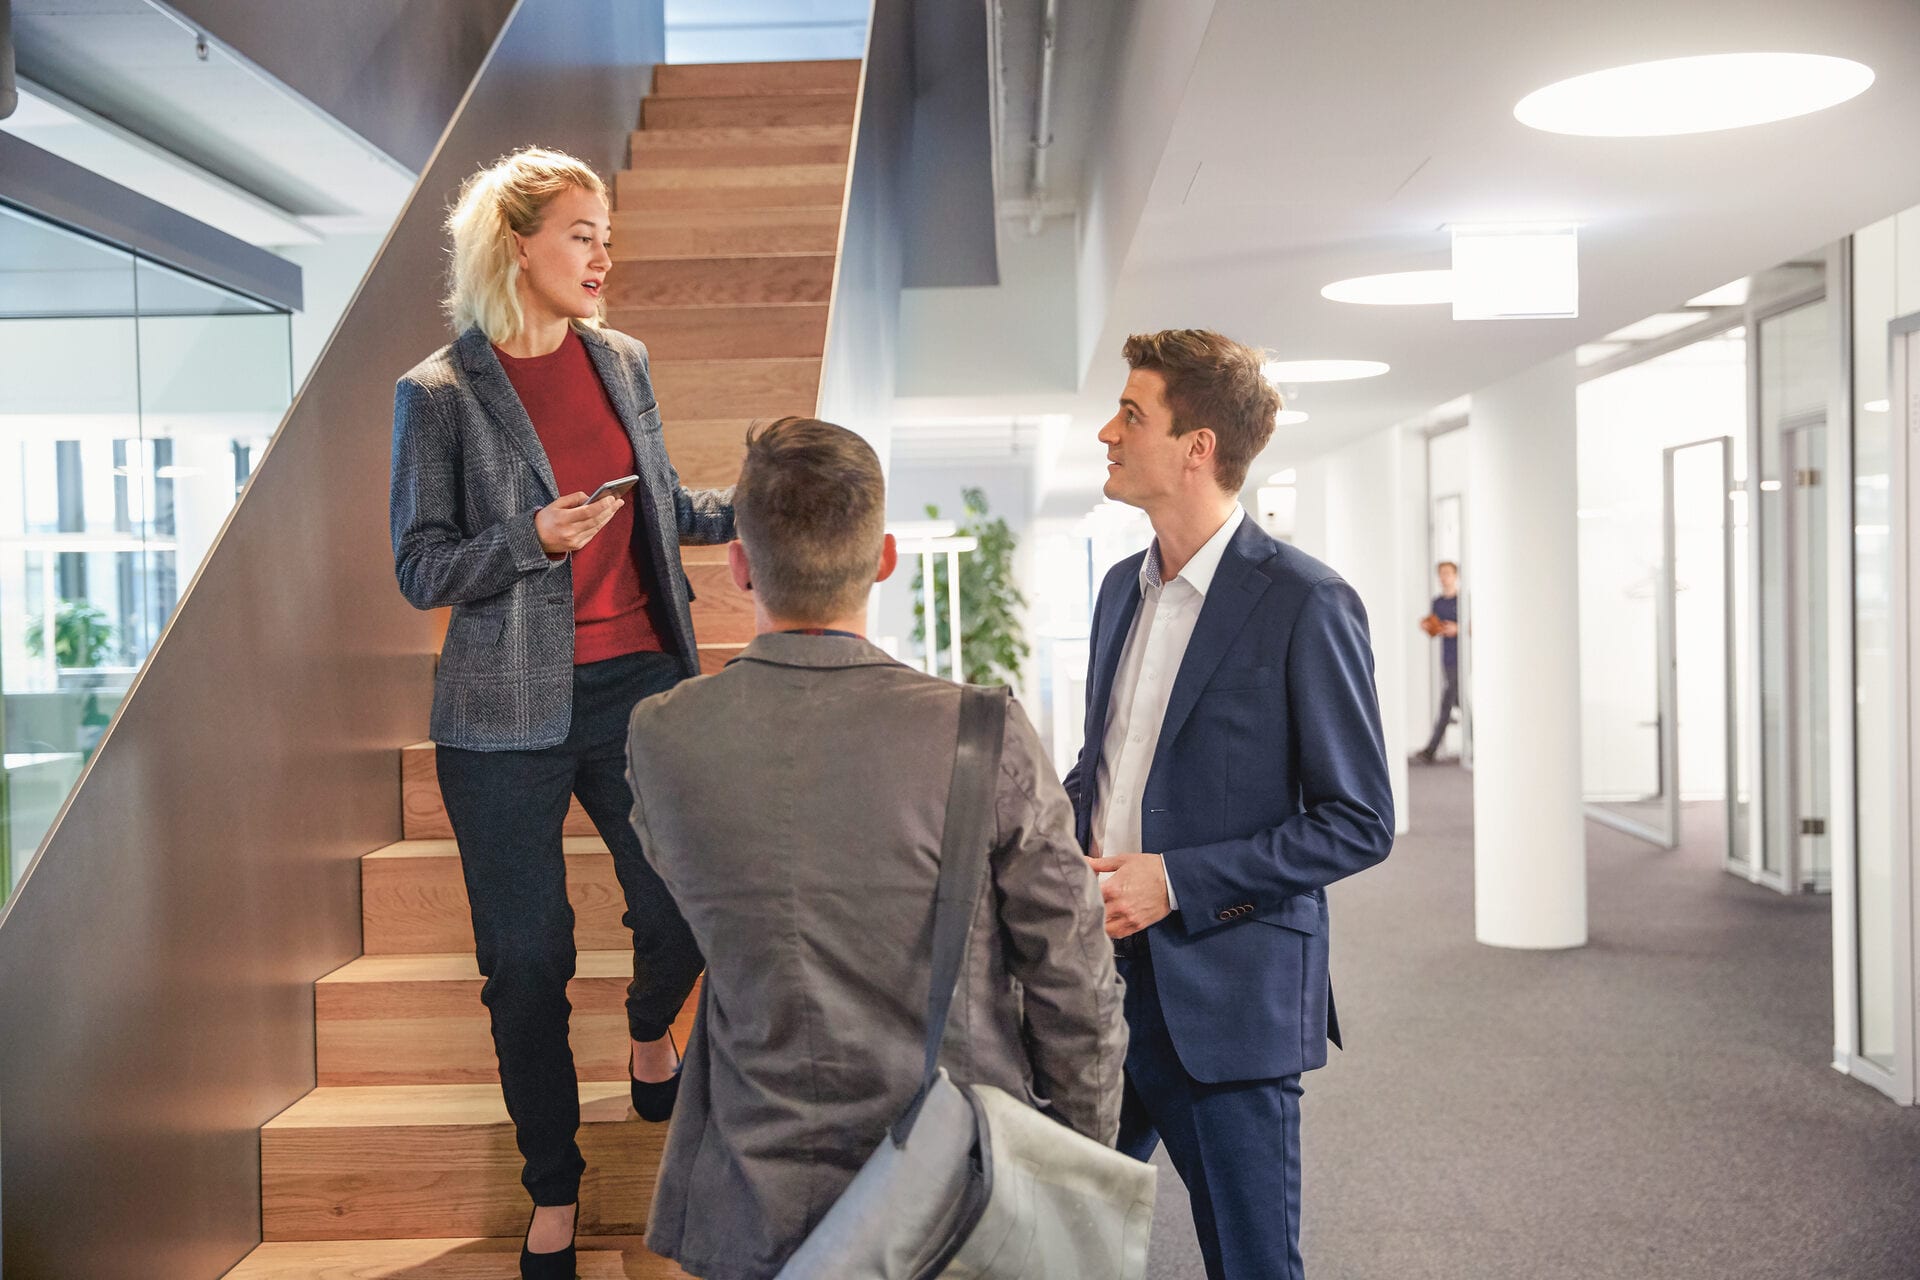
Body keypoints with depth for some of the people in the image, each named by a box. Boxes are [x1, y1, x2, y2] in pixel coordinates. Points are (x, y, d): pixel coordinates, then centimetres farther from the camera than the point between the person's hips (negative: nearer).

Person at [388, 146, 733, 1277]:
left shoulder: (622, 361, 8)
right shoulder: (441, 394, -6)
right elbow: (421, 568, -6)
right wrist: (534, 539, -21)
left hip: (640, 684, 4)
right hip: (511, 714, -3)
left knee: (686, 910, 3)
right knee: (527, 961, 5)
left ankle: (651, 1035, 41)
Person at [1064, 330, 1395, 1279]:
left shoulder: (1304, 604, -13)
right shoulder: (1123, 587, 11)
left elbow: (1357, 822, -12)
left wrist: (1175, 880, -18)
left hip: (1226, 999, -7)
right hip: (1102, 978, 7)